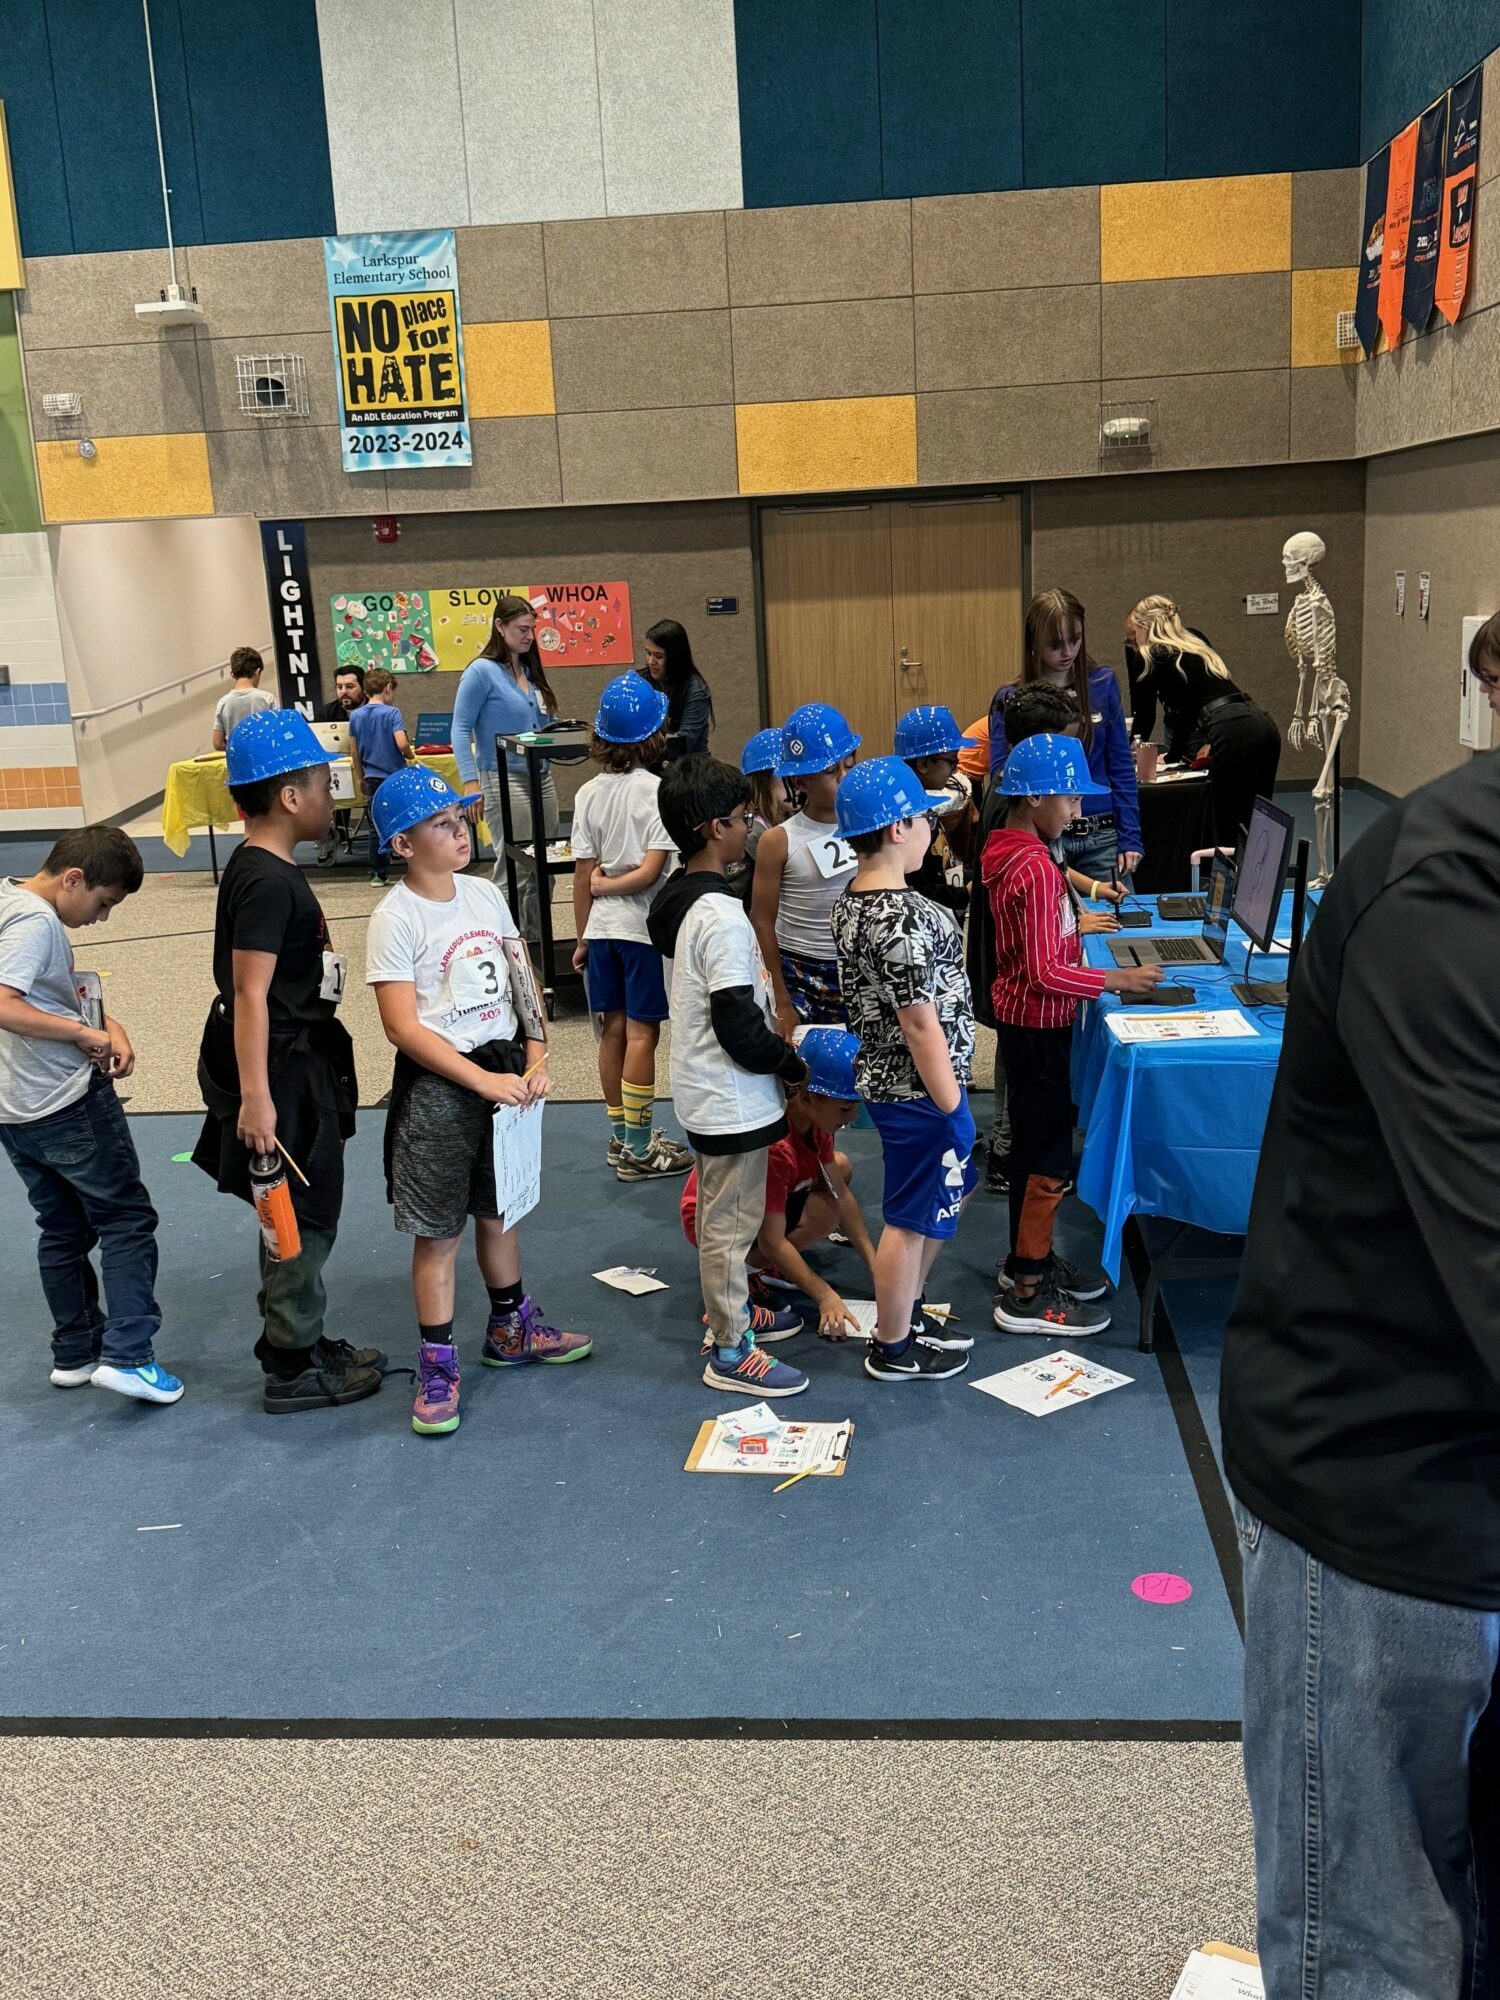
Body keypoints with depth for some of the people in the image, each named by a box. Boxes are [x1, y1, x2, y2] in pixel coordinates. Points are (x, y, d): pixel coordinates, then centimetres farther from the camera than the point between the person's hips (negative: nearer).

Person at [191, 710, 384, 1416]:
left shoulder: (259, 868, 10)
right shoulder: (270, 883, -21)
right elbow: (250, 993, -25)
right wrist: (255, 1096, -28)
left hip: (296, 1063, 10)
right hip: (283, 1071, -10)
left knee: (298, 1218, 20)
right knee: (303, 1223, 1)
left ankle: (300, 1342, 33)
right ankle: (292, 1370, 14)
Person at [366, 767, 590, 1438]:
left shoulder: (484, 894, 4)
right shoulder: (396, 918, -15)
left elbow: (523, 980, 10)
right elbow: (403, 1027, -18)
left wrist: (536, 1059, -2)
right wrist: (483, 1081, -20)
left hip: (504, 1068, 6)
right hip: (438, 1085, -6)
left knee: (499, 1208, 20)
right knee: (438, 1230, 2)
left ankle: (510, 1330, 37)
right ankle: (437, 1367, 13)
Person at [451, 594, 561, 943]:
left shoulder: (531, 672, 13)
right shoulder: (482, 672, -7)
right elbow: (461, 730, -10)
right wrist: (469, 782, -18)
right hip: (504, 780, -7)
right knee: (515, 869, -8)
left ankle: (537, 941, 19)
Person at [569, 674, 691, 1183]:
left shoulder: (589, 794, 1)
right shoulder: (657, 791, -12)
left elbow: (582, 875, 2)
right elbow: (651, 871, -19)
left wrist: (582, 937, 10)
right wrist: (610, 885, -3)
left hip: (602, 928, 5)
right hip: (645, 926, -5)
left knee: (613, 1029, 13)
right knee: (641, 1033, -1)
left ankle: (622, 1136, 25)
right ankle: (638, 1150, 4)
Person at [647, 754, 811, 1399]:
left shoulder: (677, 899, 5)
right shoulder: (723, 917, -26)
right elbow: (740, 1030, -26)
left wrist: (777, 1048, 11)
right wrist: (793, 1062, -9)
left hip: (703, 1090, 10)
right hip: (733, 1098, -10)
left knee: (720, 1212, 23)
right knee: (731, 1221, 3)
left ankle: (729, 1310, 40)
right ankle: (730, 1351, 16)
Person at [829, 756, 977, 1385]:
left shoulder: (851, 902, 4)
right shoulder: (904, 916, -25)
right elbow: (921, 1025, -23)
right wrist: (951, 1107, -16)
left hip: (883, 1073, 10)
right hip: (919, 1090, -10)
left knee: (942, 1200, 25)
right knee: (910, 1220, 7)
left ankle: (907, 1317, 39)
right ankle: (893, 1349, 23)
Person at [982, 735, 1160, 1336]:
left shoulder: (1002, 852, 5)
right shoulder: (1036, 868, -24)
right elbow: (1046, 973, -26)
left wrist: (1072, 922, 14)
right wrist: (1117, 981, -18)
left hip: (1019, 1016, 10)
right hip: (1039, 1025, -10)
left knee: (1034, 1144, 21)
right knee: (1049, 1158, 0)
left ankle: (1028, 1259, 35)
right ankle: (1027, 1296, 9)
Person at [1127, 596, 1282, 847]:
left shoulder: (1151, 656, 8)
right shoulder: (1196, 644, 29)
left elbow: (1144, 716, 16)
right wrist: (1173, 757, 41)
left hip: (1234, 733, -8)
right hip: (1265, 724, 8)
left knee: (1230, 833, -7)